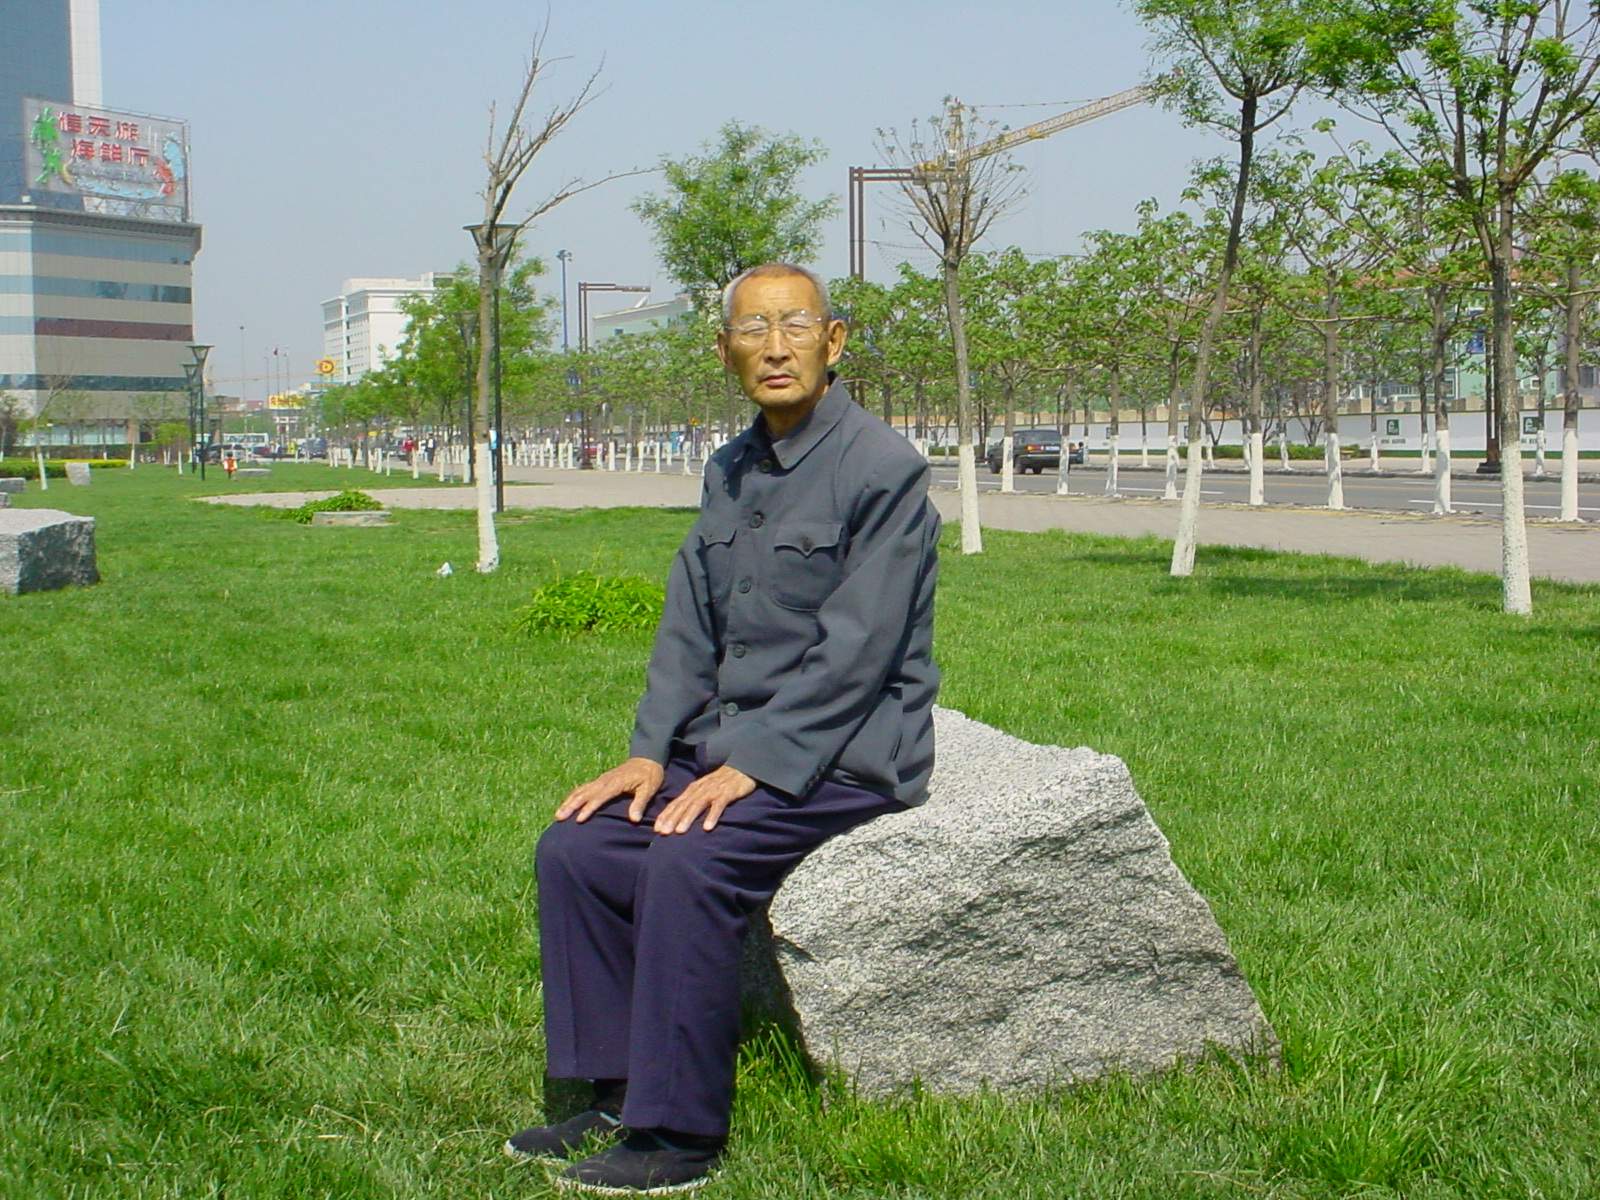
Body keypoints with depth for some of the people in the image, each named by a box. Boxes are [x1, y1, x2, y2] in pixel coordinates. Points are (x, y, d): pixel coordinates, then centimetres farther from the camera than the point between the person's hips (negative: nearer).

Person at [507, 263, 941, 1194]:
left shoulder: (883, 469, -13)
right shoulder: (731, 471, 12)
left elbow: (854, 653, -19)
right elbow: (689, 627, 12)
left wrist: (750, 768, -22)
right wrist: (650, 753, -1)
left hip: (847, 754, -8)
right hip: (730, 741, 8)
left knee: (688, 861, -29)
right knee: (576, 848, -5)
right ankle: (617, 1095, 4)